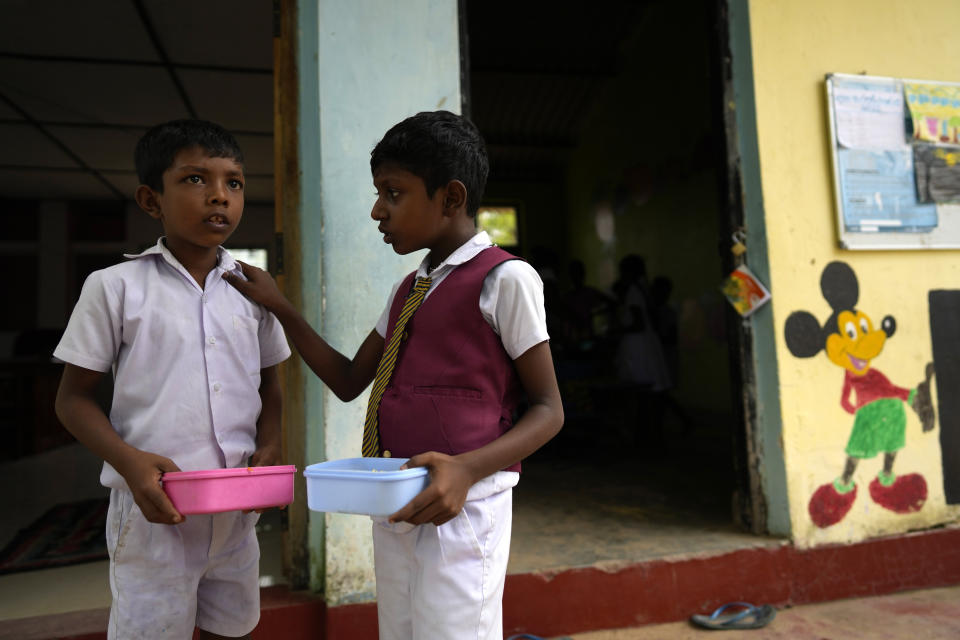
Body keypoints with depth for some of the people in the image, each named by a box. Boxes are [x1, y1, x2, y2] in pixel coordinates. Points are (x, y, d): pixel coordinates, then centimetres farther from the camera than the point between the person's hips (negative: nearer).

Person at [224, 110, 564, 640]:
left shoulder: (504, 278, -8)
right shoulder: (407, 290, 16)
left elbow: (548, 409, -8)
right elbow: (348, 382, 19)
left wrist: (467, 468, -23)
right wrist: (279, 308, 13)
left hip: (462, 504, -7)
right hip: (393, 505, 7)